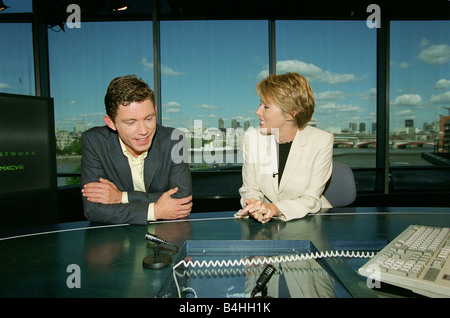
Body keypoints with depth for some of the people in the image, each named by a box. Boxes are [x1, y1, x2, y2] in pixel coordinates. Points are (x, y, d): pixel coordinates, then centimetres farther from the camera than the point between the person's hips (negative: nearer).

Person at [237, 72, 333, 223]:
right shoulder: (252, 137, -4)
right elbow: (250, 189, 1)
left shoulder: (322, 141, -10)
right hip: (266, 222, 1)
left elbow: (311, 199, -10)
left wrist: (275, 208, -27)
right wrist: (254, 205, -21)